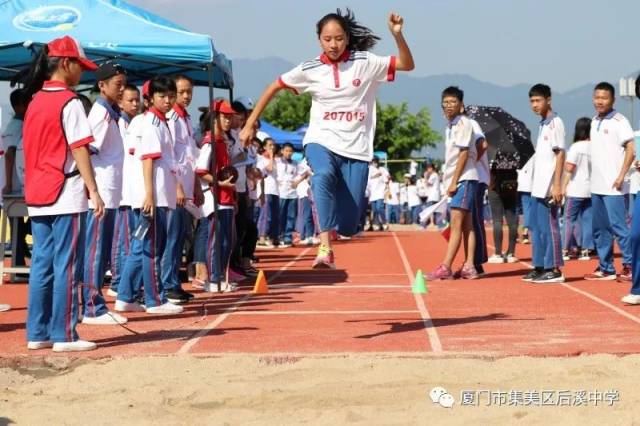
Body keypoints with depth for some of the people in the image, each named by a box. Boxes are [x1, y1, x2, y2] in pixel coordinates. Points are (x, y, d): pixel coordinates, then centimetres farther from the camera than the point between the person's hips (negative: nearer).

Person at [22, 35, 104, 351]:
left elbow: (31, 149, 14)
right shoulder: (69, 102, -10)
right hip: (65, 195, -8)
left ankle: (37, 333, 12)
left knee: (41, 264, 10)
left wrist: (34, 188, 17)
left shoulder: (35, 102, 13)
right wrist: (94, 191, -14)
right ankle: (64, 335, -4)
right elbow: (79, 150, -14)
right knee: (67, 266, -4)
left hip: (37, 196, 8)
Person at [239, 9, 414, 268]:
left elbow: (407, 65, -1)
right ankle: (325, 248, -43)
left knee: (349, 224, -2)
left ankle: (328, 228, 37)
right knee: (324, 175, -38)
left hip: (356, 148, 1)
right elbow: (274, 87, 10)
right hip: (321, 140, -1)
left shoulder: (364, 62, -1)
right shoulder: (310, 70, 1)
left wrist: (397, 34, -17)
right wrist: (249, 125, 7)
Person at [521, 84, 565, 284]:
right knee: (537, 227, 11)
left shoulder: (555, 123, -8)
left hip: (548, 188, -9)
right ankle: (540, 267, 17)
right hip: (538, 187, 9)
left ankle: (554, 269, -3)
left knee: (549, 227, -6)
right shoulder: (542, 124, 17)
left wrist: (557, 185, -19)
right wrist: (535, 183, 16)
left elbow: (560, 155, -14)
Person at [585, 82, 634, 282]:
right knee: (599, 229, 10)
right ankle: (606, 268, 17)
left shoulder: (619, 121, -7)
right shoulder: (594, 122, 14)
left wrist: (621, 176, -16)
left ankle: (630, 266, -2)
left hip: (612, 186, -8)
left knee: (618, 226, -8)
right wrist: (593, 176, 14)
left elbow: (631, 150, -11)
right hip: (596, 185, 8)